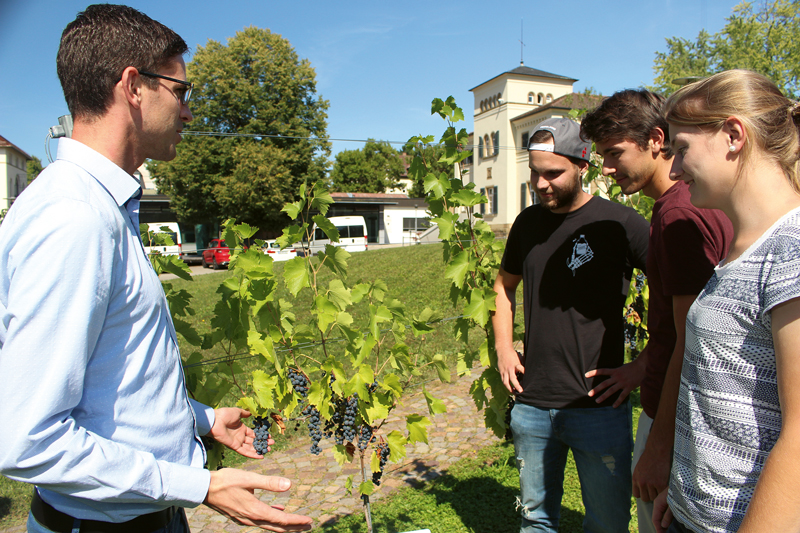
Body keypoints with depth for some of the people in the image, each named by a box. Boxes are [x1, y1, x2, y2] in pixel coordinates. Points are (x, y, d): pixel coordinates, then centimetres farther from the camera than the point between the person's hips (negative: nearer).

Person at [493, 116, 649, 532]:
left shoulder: (619, 223, -10)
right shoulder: (528, 223, 5)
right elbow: (504, 285, 19)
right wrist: (503, 346, 7)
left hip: (599, 407, -4)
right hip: (531, 405, 4)